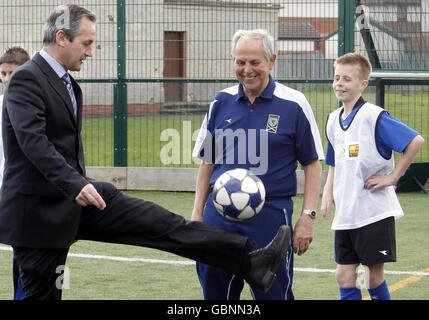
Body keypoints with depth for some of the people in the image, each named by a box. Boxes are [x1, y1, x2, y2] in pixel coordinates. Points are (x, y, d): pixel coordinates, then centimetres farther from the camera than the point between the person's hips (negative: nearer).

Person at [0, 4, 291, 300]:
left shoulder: (67, 84, 15)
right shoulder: (26, 79, -15)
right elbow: (33, 141, -28)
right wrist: (75, 185, -38)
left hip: (75, 200, 8)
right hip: (39, 208, -8)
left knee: (164, 225, -3)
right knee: (43, 294, -3)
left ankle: (249, 261, -8)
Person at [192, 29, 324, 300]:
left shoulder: (293, 104, -1)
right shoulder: (221, 102, 9)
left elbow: (312, 164, 1)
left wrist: (307, 216, -7)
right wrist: (197, 214, 12)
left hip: (270, 215, -4)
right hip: (218, 214, 4)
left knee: (274, 294, -3)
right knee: (215, 295, 8)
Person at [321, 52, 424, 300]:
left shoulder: (373, 117, -12)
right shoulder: (334, 120, 11)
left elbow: (416, 141, -17)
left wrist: (393, 177, -14)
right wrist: (328, 193, 10)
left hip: (374, 211, -7)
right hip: (345, 214, 7)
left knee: (374, 276, 0)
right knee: (344, 275, 4)